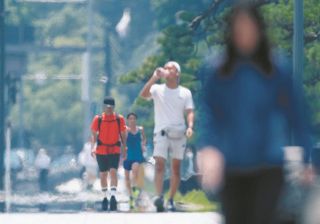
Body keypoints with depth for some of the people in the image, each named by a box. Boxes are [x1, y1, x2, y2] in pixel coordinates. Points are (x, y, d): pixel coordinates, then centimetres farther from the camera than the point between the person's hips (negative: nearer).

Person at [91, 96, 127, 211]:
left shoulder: (119, 119, 0)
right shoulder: (98, 119, -1)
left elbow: (123, 135, 6)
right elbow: (94, 135, 2)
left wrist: (124, 150, 3)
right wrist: (93, 147, -11)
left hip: (115, 150, -1)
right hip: (101, 150, 1)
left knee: (113, 172, -16)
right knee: (103, 174, 8)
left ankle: (113, 196, -24)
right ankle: (105, 197, 21)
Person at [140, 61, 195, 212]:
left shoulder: (185, 93, 8)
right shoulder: (158, 89, 4)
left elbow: (189, 112, 3)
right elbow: (143, 94, -14)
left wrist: (190, 126, -15)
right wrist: (154, 78, -23)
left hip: (179, 134, 2)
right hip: (161, 132, -2)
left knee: (176, 168, 3)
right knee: (159, 164, -17)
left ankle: (171, 200, 8)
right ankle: (159, 196, -26)